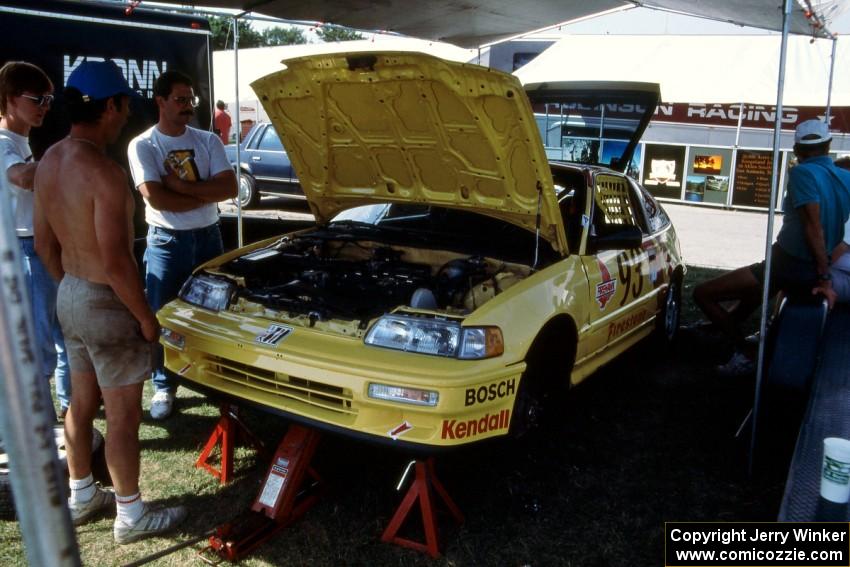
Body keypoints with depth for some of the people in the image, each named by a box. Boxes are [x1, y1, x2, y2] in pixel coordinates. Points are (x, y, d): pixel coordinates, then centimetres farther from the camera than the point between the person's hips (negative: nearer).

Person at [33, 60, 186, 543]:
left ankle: (82, 497, 38)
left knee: (82, 402, 21)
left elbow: (45, 242, 11)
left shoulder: (49, 162, 4)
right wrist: (146, 317, -14)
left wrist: (70, 285, 21)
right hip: (106, 303, -9)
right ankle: (132, 516, 20)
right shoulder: (104, 172, -25)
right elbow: (116, 263, -25)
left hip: (71, 296, 9)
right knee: (124, 414, 5)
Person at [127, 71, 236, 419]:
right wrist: (206, 194, -13)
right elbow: (157, 198, -19)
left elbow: (229, 188, -9)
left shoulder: (208, 141, 3)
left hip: (208, 237, 3)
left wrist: (182, 186, -17)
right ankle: (164, 387, 19)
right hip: (166, 242, -2)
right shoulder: (143, 146, -6)